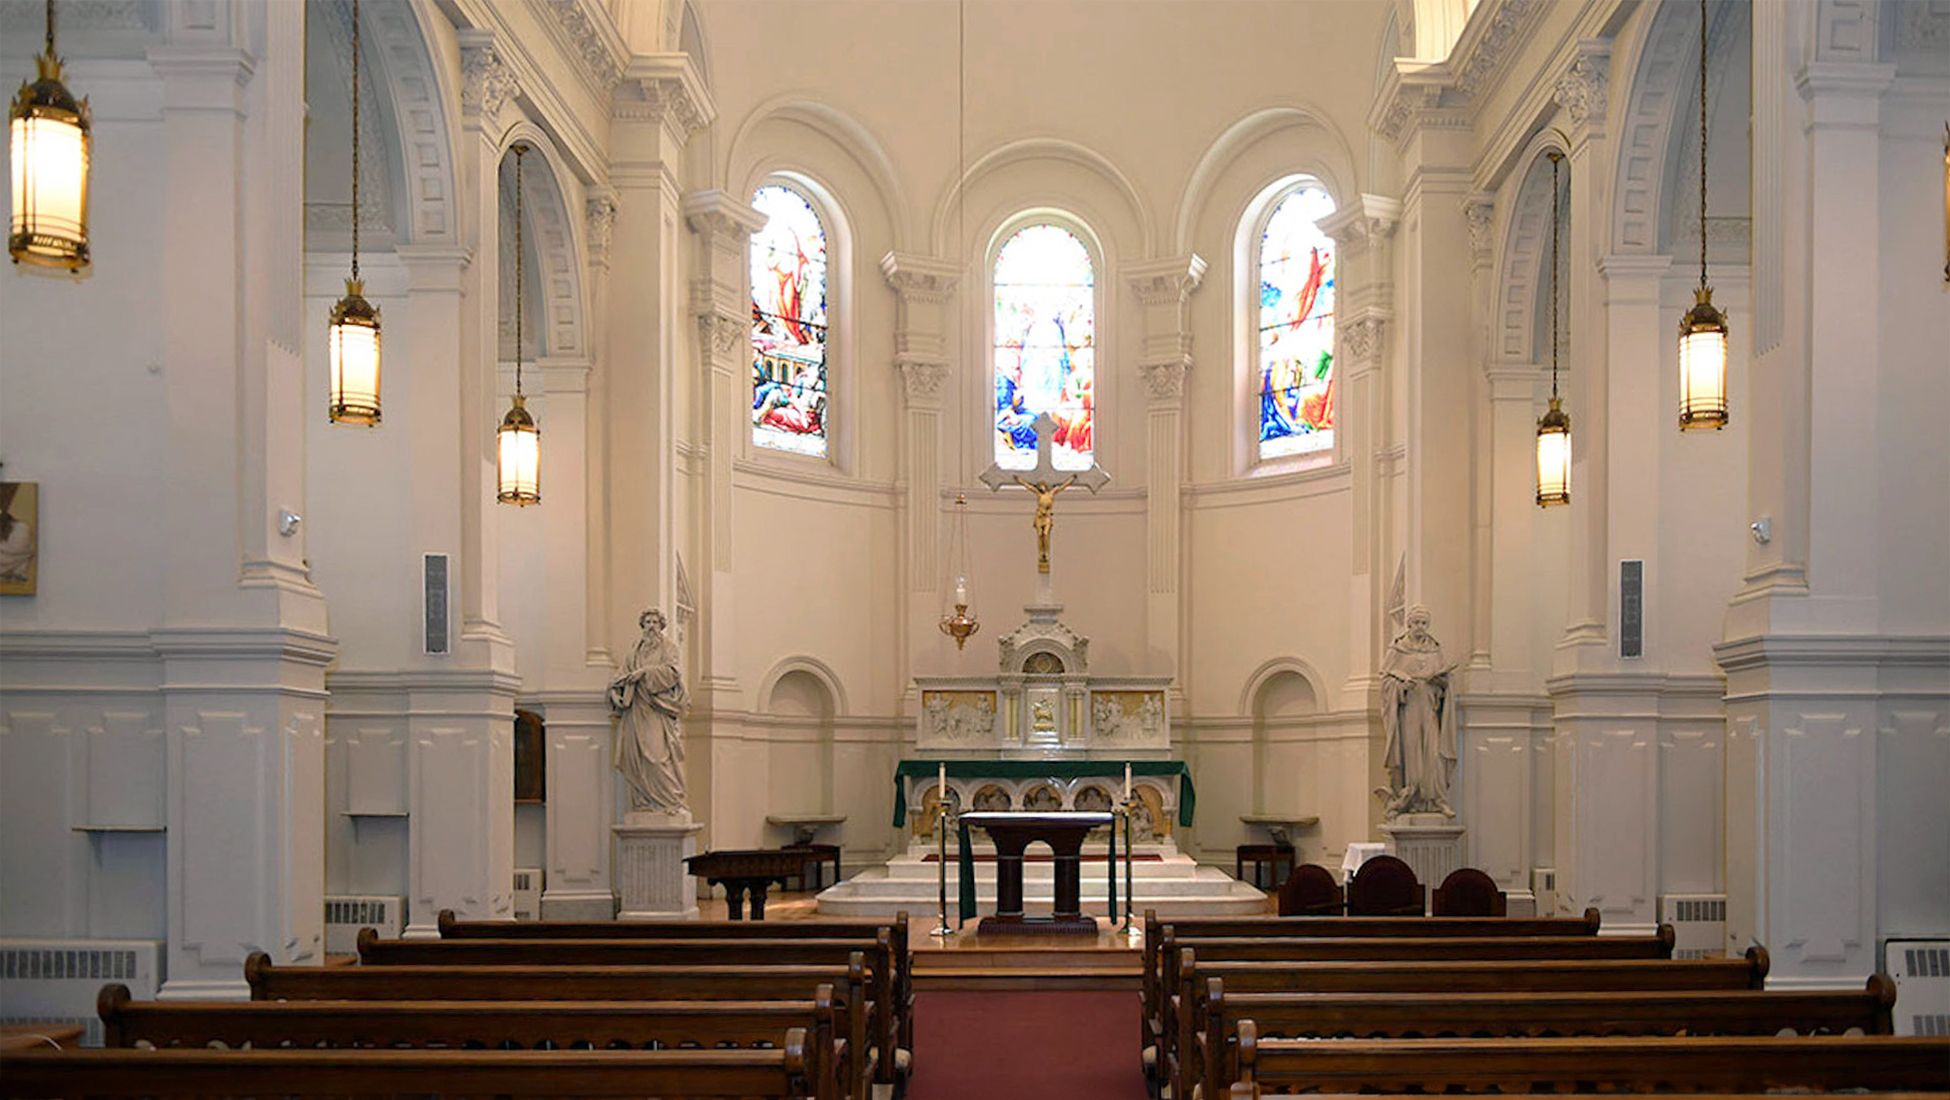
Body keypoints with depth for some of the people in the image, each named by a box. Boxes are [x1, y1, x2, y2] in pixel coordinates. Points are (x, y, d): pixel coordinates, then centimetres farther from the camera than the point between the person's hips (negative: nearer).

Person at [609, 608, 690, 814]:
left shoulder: (668, 647, 7)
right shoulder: (637, 650, 21)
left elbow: (670, 670, -8)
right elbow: (624, 674, 16)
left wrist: (644, 672, -16)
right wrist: (614, 691, -2)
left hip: (658, 705, -5)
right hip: (637, 708, 5)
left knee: (657, 751, -15)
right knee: (634, 754, -4)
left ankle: (671, 800, -14)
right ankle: (644, 801, -1)